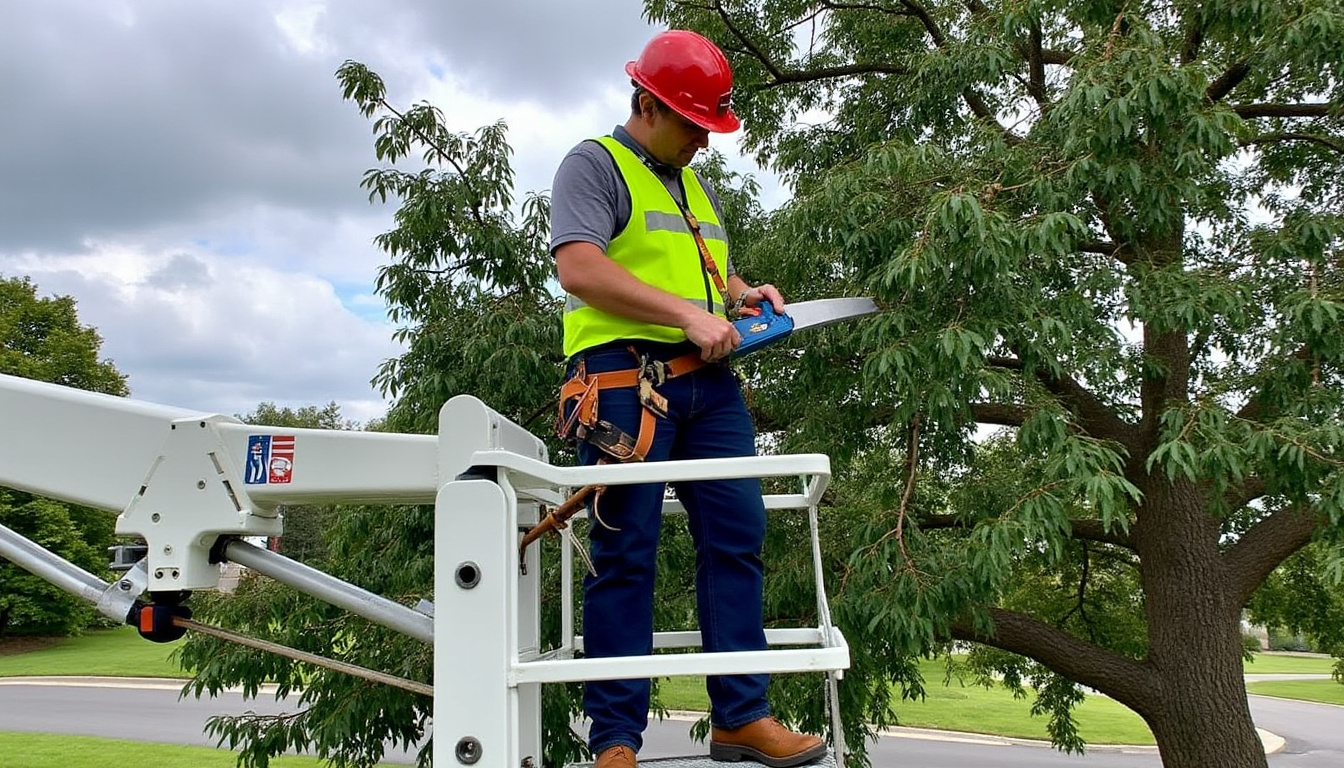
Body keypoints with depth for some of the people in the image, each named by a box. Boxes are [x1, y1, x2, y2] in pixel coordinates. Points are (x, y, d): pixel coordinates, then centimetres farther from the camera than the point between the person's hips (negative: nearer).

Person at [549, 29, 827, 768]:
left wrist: (743, 294, 9)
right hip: (627, 378, -7)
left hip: (709, 382, 8)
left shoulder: (698, 186, 25)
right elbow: (580, 269, -16)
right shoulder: (593, 165, 0)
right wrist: (687, 314, -18)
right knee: (626, 555, -4)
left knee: (737, 536, 2)